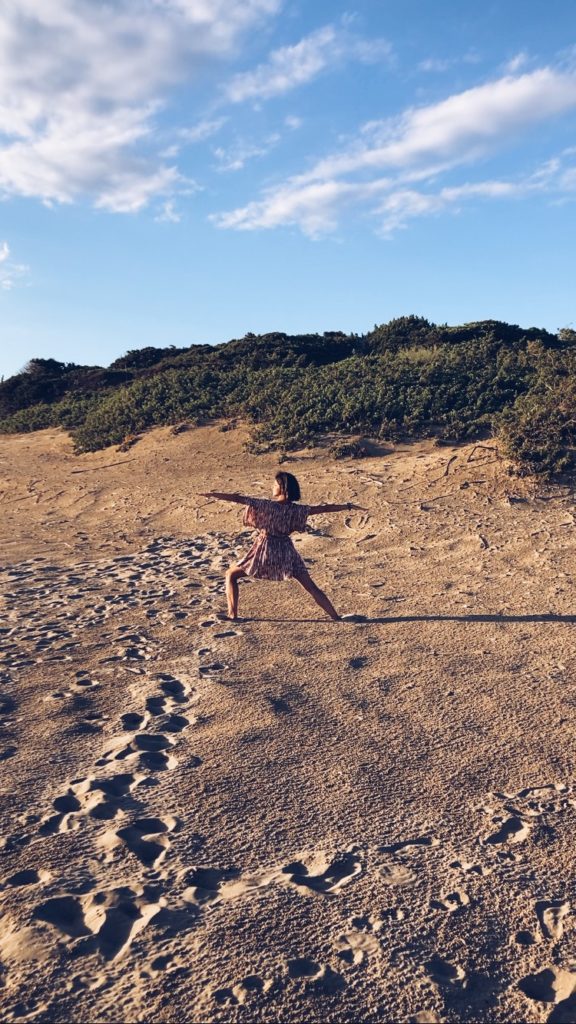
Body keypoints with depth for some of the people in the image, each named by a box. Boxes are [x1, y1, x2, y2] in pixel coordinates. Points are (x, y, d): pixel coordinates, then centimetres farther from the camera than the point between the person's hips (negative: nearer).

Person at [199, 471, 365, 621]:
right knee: (311, 587, 8)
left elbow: (238, 498, -14)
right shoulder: (296, 509, -4)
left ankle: (232, 615, 7)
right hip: (286, 552, 3)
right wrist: (348, 506, 7)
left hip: (265, 551, -3)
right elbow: (323, 508, -2)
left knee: (231, 575, 15)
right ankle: (337, 619, 5)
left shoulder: (267, 505, -13)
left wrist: (214, 495, -9)